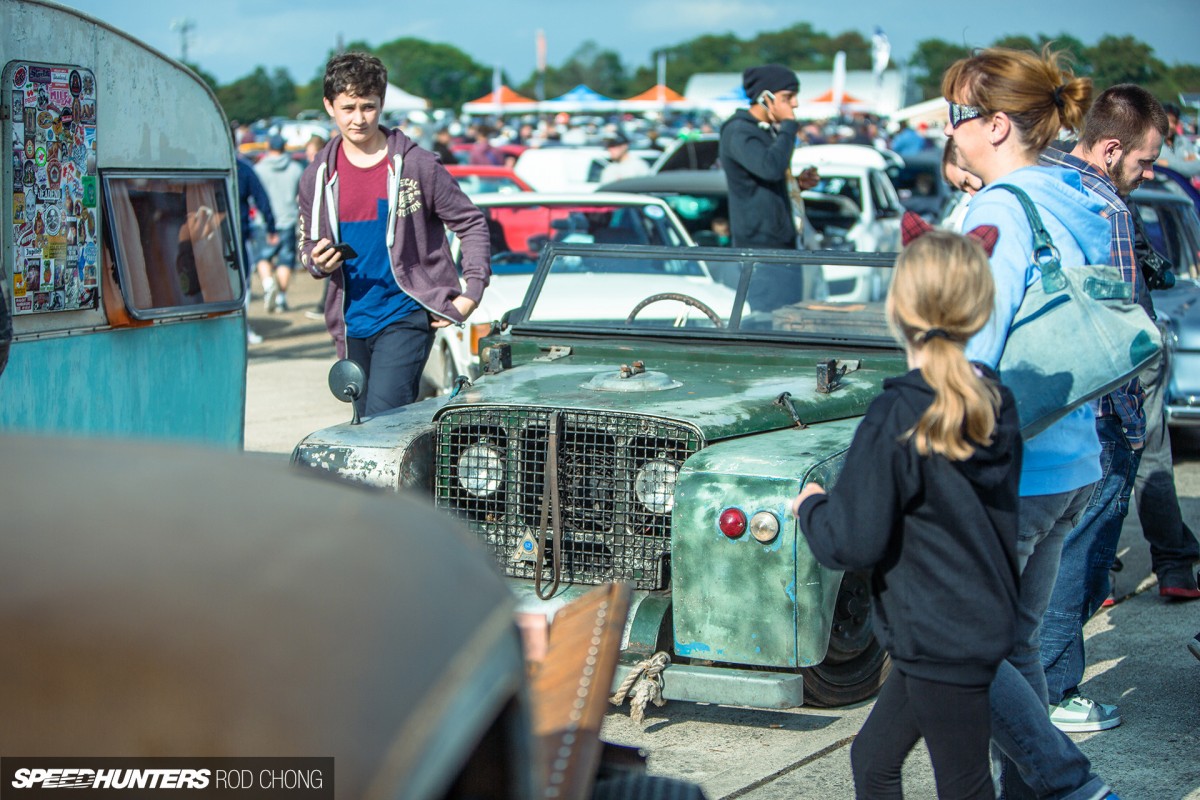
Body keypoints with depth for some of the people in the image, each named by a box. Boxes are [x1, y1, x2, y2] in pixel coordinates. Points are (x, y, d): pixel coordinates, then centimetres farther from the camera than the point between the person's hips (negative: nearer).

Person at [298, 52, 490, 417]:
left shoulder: (416, 165, -5)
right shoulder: (318, 177, 5)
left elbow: (471, 223, 3)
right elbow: (307, 244, 17)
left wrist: (471, 293, -5)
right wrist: (318, 262, -7)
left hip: (405, 315, -5)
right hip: (352, 324, 5)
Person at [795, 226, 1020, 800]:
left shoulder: (898, 418, -22)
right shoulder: (995, 402, 2)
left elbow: (852, 543, -21)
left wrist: (809, 505, -2)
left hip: (943, 639, -9)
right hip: (986, 619, 9)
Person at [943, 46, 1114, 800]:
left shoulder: (1001, 208, -16)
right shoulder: (1081, 206, 11)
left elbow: (974, 349, -22)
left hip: (1011, 469, -9)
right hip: (1074, 462, 9)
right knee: (1015, 643, 17)